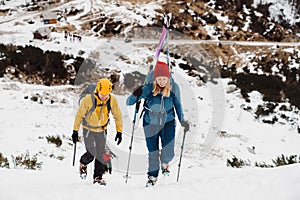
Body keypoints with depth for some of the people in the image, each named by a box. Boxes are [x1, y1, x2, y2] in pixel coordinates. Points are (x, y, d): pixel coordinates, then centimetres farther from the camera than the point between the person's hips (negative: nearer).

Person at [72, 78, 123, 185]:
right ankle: (83, 164, 26)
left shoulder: (112, 100, -16)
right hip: (89, 129, -3)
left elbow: (117, 116, -2)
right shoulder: (88, 99, -25)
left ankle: (98, 177, 17)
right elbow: (79, 115, -13)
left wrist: (119, 131, -4)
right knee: (91, 154, -7)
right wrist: (75, 131, -11)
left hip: (102, 130, 3)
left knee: (101, 154, 4)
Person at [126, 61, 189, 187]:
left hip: (168, 122, 0)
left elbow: (177, 104, 6)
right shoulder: (149, 88, -17)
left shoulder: (173, 87, -11)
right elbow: (129, 102, -17)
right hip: (150, 123, 0)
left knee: (168, 152, -13)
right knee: (152, 153, 5)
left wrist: (182, 120, 1)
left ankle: (165, 164, 22)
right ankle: (152, 177, 26)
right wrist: (136, 95, -37)